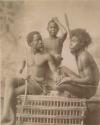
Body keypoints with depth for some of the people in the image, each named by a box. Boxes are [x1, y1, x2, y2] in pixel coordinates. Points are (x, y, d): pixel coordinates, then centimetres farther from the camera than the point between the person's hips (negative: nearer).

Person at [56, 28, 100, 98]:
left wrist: (70, 79, -25)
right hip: (83, 85, 10)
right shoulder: (77, 54, 6)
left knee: (62, 86, -25)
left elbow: (89, 79, -27)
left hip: (89, 90, -10)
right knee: (63, 69, 14)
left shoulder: (84, 57, -23)